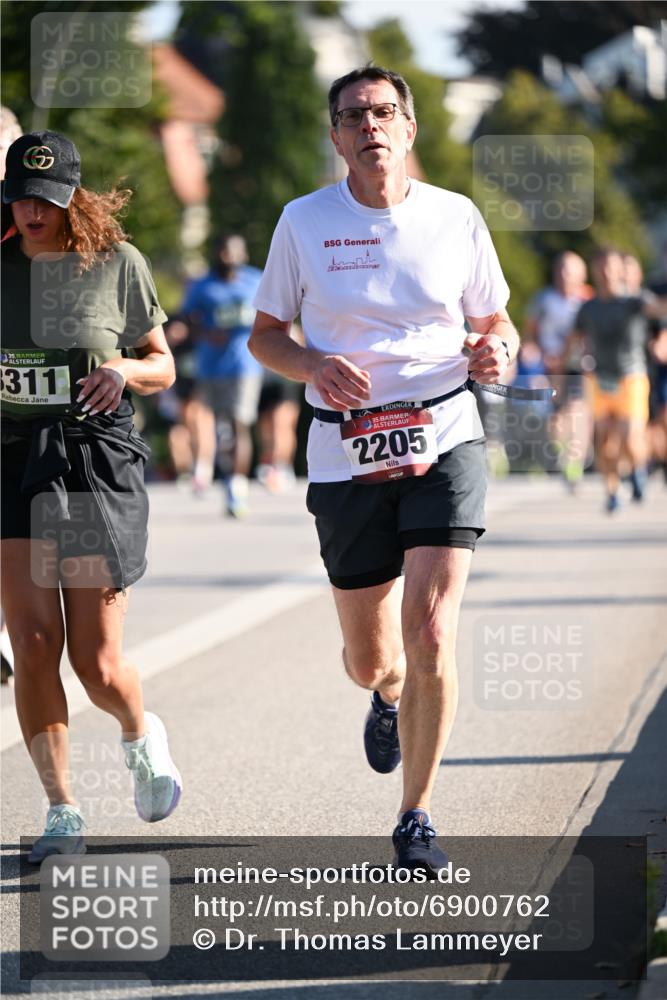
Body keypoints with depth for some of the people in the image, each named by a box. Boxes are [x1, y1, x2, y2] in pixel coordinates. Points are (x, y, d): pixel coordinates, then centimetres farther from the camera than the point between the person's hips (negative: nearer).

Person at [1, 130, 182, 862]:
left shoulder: (117, 264, 0)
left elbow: (162, 367, 8)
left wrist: (124, 370, -14)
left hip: (98, 464, -2)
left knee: (96, 663, -2)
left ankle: (140, 736, 34)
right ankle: (61, 814, -2)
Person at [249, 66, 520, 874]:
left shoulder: (455, 217, 3)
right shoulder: (304, 222, 2)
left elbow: (494, 323, 15)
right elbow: (265, 335, 9)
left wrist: (495, 351, -9)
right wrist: (313, 366, -12)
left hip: (444, 440, -1)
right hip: (347, 453, 1)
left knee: (430, 637, -16)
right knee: (369, 661, 8)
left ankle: (416, 820, -1)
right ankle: (390, 696, 48)